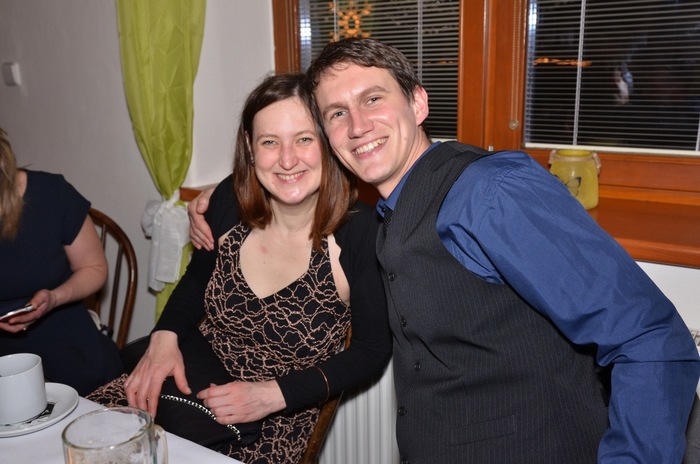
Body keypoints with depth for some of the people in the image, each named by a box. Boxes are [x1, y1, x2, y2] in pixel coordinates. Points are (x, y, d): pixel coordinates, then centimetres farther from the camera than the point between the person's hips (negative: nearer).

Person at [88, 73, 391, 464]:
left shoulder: (360, 232, -21)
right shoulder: (230, 199, -9)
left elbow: (374, 349, -12)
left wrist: (273, 395, -18)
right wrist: (165, 336, -8)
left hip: (274, 425, -3)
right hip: (191, 381, 4)